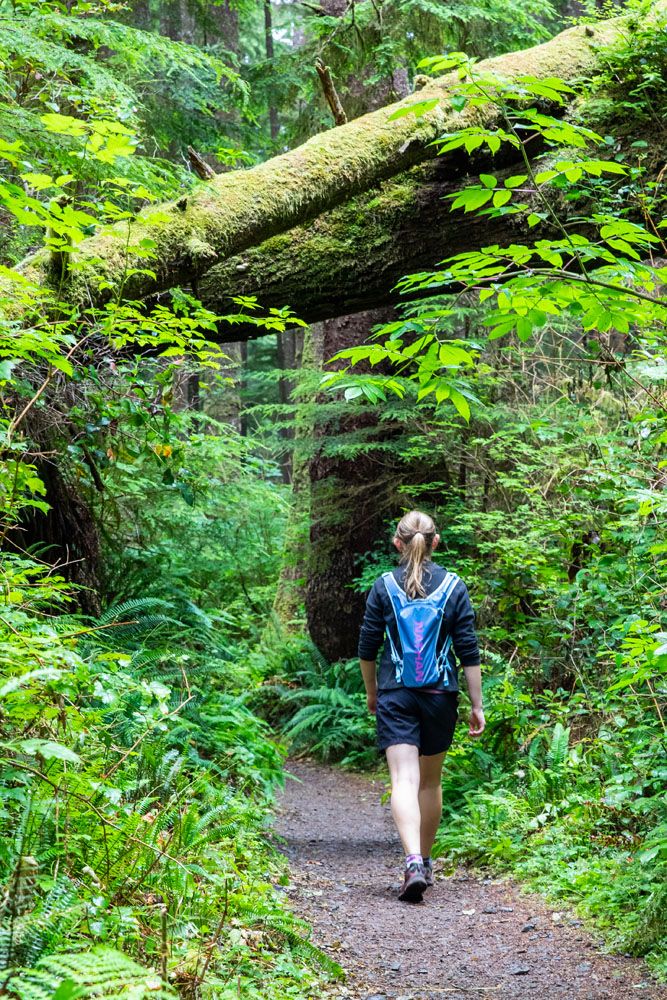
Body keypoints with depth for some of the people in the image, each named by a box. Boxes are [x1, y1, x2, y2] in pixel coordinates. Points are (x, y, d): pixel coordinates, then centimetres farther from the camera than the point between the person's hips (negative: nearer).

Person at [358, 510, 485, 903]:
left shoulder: (384, 587, -2)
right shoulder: (454, 587, -1)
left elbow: (368, 649, 2)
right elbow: (469, 652, -2)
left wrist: (372, 693, 17)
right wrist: (478, 705, 4)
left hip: (395, 696, -2)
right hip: (441, 695, 2)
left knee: (404, 779, -8)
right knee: (431, 780, 16)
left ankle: (413, 860, -28)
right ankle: (426, 862, 28)